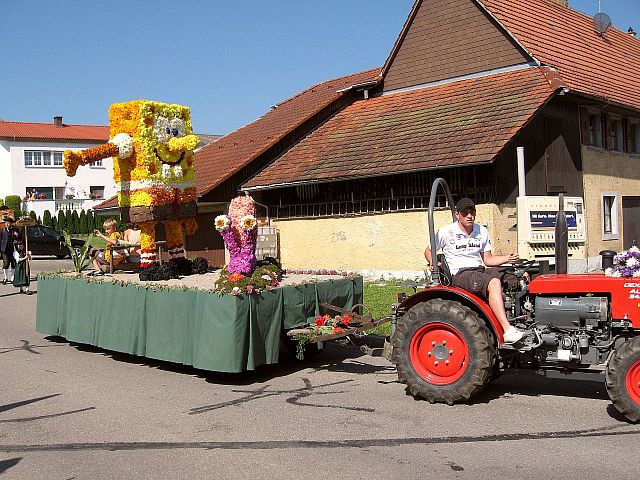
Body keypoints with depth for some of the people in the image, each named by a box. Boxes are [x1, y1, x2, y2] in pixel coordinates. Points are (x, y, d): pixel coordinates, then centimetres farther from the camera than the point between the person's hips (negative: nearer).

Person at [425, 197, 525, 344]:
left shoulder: (482, 232, 14)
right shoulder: (446, 232, 0)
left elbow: (487, 259, 17)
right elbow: (428, 251, 10)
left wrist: (507, 258, 0)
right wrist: (433, 262, -12)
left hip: (480, 271, 7)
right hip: (459, 275, -6)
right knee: (494, 283, -35)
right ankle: (508, 331, -41)